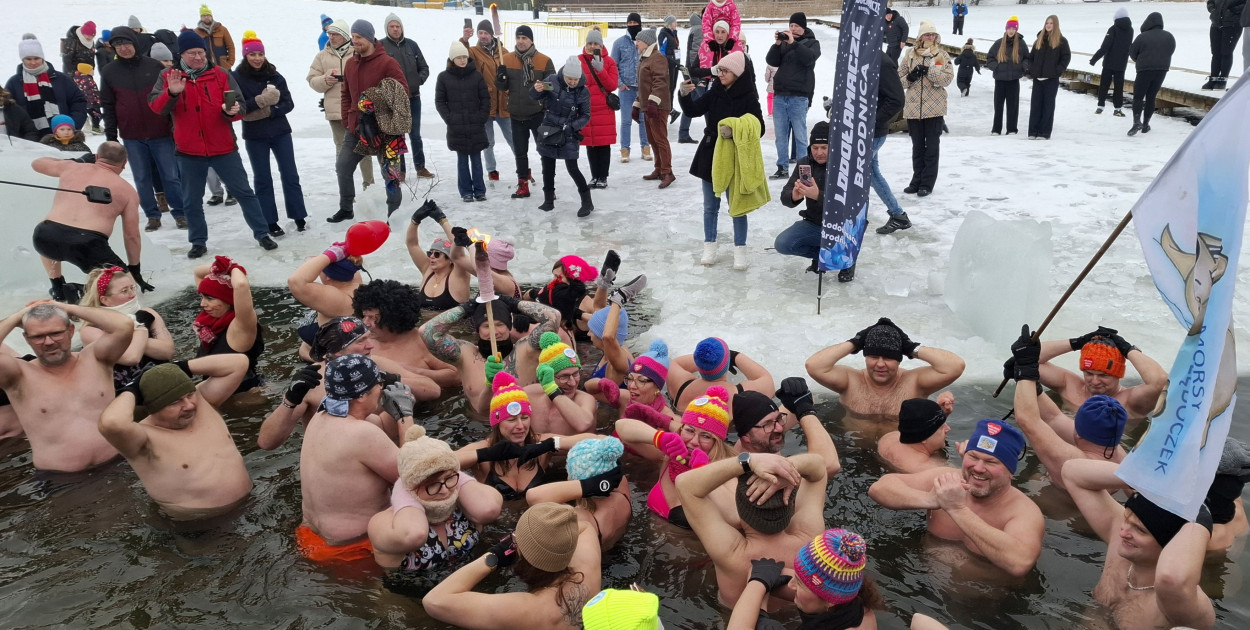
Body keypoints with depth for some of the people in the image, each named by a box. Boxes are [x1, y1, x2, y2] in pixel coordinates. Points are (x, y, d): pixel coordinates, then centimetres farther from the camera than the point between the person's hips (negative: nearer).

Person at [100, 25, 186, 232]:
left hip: (160, 132, -2)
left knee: (170, 176, 2)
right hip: (131, 136, 2)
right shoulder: (109, 72, 4)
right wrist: (111, 136, 4)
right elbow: (108, 106, 7)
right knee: (142, 179, 7)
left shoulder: (155, 66, 0)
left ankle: (179, 213, 12)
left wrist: (176, 126, 2)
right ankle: (152, 216, 16)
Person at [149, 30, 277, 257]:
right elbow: (156, 107, -7)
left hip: (224, 148, -1)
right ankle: (198, 242, 24)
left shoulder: (221, 75, 1)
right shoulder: (168, 77, 3)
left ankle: (262, 234, 15)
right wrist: (172, 93, -26)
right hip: (189, 152, 1)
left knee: (244, 192, 5)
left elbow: (240, 107, -1)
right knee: (191, 201, 9)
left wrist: (232, 111, -24)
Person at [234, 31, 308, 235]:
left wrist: (269, 111, -18)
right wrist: (259, 101, -25)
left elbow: (288, 104, -2)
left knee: (290, 175, 5)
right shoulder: (237, 77, -6)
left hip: (280, 132, 2)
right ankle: (270, 223, 12)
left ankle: (299, 217, 15)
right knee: (263, 179, 6)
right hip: (254, 136, -2)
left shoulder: (275, 76, 1)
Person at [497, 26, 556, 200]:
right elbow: (501, 87, 6)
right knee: (520, 152, 11)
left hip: (539, 114, -3)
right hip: (516, 115, 3)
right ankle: (523, 185, 22)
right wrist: (501, 78, -16)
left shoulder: (545, 61, -5)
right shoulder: (507, 59, 2)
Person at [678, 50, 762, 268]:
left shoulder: (748, 98, -11)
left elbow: (759, 129, -12)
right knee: (710, 206, 13)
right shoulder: (715, 93, 2)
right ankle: (709, 246, 25)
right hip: (710, 156, 4)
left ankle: (740, 249, 17)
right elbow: (694, 110, -5)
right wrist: (685, 95, -23)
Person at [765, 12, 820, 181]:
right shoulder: (784, 42, 14)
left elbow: (809, 58, -15)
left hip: (799, 97, -4)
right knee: (781, 134, 6)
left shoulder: (812, 42, 5)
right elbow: (772, 61, 3)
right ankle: (782, 167, 12)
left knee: (800, 135, -4)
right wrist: (777, 43, -10)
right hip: (780, 95, 4)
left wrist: (793, 43, -18)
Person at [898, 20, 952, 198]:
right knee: (917, 146, 12)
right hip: (913, 107, 2)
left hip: (934, 108, -2)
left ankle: (927, 183, 9)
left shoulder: (942, 55, 1)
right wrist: (909, 78, -13)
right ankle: (917, 180, 23)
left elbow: (948, 77, -9)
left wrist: (928, 70, -18)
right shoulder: (911, 54, 6)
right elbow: (899, 77, 7)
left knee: (932, 146, 3)